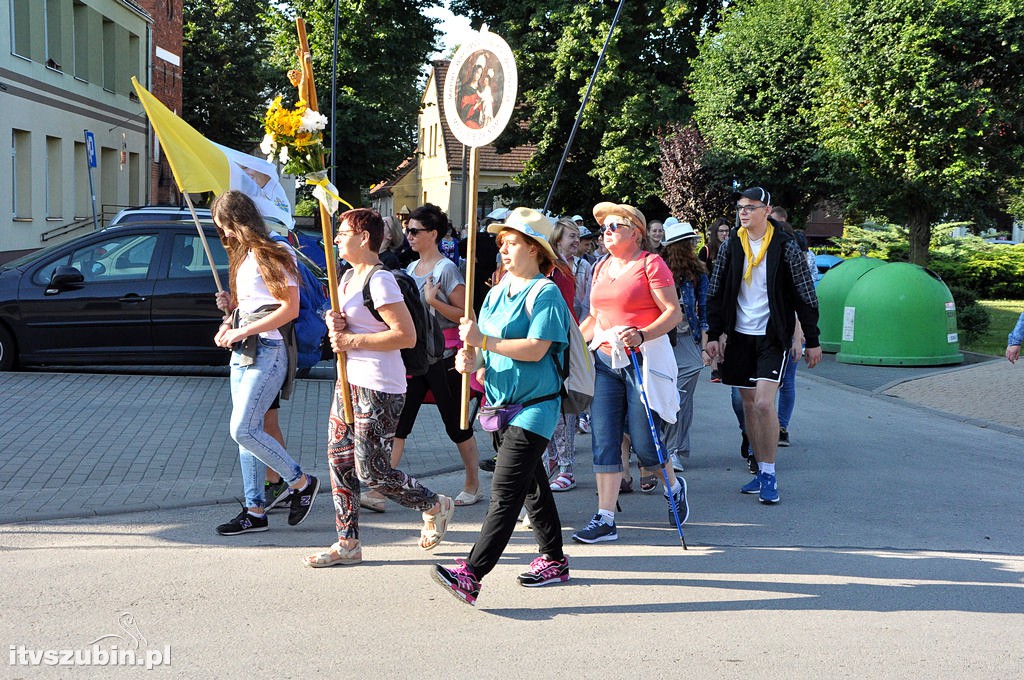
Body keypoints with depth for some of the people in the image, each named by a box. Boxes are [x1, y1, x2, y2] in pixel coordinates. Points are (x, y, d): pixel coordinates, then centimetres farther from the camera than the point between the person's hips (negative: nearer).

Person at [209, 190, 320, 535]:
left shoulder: (273, 254, -10)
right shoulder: (243, 255, 17)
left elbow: (290, 309, -16)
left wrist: (243, 331, -16)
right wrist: (229, 324, 6)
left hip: (266, 351, -9)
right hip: (242, 351, 9)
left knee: (243, 429, -14)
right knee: (247, 432, 7)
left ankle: (301, 482, 3)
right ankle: (255, 511, 12)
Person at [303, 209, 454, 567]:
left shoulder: (380, 281, -16)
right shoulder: (348, 278, 14)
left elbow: (407, 336, -22)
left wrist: (353, 341, -18)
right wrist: (336, 325, 3)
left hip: (379, 389, -10)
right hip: (349, 381, 10)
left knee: (371, 472, -5)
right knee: (339, 462, 8)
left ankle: (436, 506, 19)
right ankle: (348, 543, 16)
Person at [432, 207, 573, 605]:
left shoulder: (545, 293, -11)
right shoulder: (498, 292, 14)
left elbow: (535, 349, -22)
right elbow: (489, 348, 16)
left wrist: (483, 341, -21)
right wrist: (472, 359, -7)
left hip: (535, 407, -9)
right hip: (504, 403, 9)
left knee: (504, 493, -14)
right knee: (531, 486, 18)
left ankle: (470, 576, -22)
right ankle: (554, 561, 31)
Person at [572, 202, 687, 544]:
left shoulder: (650, 264, -6)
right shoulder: (601, 268, 15)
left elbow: (674, 312, -12)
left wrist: (642, 336, -25)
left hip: (644, 359, -6)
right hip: (606, 361, 6)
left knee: (643, 441, -3)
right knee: (604, 439, -1)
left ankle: (674, 486, 29)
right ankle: (605, 519, 3)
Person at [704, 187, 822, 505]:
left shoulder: (786, 247, -5)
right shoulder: (730, 247, 5)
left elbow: (805, 296, -1)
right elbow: (715, 294, 10)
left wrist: (812, 341, -1)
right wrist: (714, 335, 4)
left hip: (773, 335, -4)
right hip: (739, 335, 4)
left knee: (764, 403, -17)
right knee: (749, 405, 8)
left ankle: (769, 475, -7)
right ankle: (762, 471, 19)